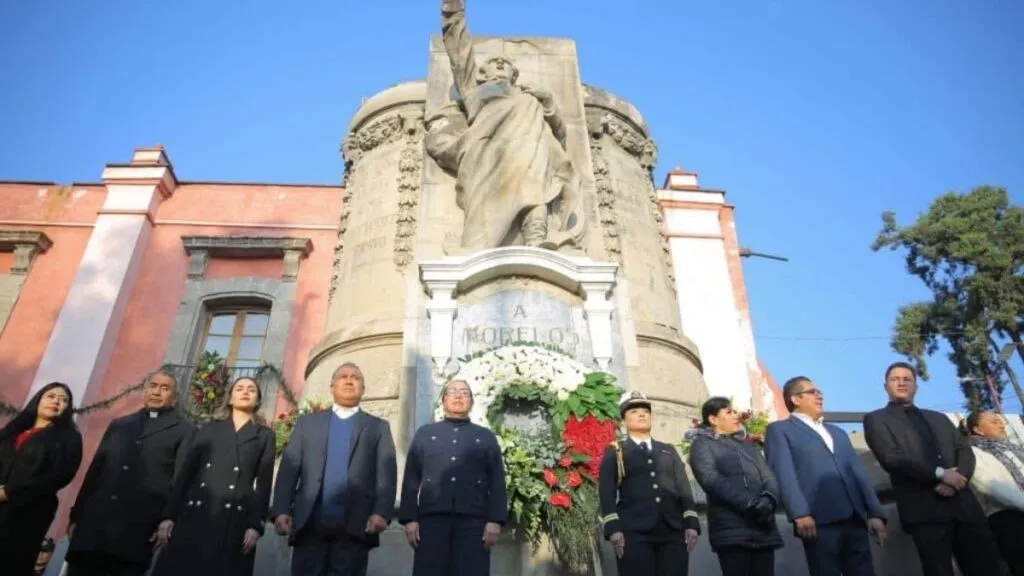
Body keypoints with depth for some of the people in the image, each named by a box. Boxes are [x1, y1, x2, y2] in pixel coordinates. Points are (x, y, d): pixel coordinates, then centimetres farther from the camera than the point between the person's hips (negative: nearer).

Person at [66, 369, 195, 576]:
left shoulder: (185, 431, 8)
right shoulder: (118, 425, 22)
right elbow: (95, 470, 18)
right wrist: (77, 516, 12)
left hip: (137, 528, -4)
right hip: (93, 523, 4)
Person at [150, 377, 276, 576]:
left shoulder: (265, 435, 12)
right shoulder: (209, 429, 16)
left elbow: (264, 483, 4)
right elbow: (185, 472, 10)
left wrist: (255, 524, -6)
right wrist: (169, 515, 2)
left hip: (233, 520, -1)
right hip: (195, 515, 2)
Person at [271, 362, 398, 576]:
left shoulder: (378, 427, 14)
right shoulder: (307, 423, 18)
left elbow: (387, 474, 3)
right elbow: (289, 469, 10)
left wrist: (381, 513, -13)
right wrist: (281, 511, -4)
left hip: (354, 526, -1)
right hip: (309, 524, 1)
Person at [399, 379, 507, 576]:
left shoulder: (486, 437, 17)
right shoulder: (424, 434, 17)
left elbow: (497, 482, 8)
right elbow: (411, 479, 10)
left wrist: (495, 520, -4)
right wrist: (410, 519, -1)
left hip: (473, 520, 0)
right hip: (432, 519, 0)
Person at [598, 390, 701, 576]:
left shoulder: (669, 450, 24)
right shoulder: (615, 452, 12)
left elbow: (684, 488, 16)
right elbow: (607, 492, 2)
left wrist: (691, 524, 2)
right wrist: (613, 528, -11)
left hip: (674, 532, 3)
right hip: (634, 533, -3)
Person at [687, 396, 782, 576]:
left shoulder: (749, 446, 25)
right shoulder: (702, 444, 5)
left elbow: (769, 477, 12)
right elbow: (711, 479, -10)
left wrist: (768, 500, -11)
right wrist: (750, 504, -18)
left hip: (764, 529, 5)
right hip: (731, 530, -5)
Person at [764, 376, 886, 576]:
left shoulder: (838, 432, 28)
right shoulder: (780, 430, 6)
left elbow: (858, 472, 19)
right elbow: (784, 474, -7)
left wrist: (874, 512, 7)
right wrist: (800, 514, -19)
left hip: (854, 519, 6)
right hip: (819, 521, -6)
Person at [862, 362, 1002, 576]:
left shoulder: (939, 418, 25)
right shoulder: (876, 419, 7)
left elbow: (965, 450, 12)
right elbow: (892, 458, -7)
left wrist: (956, 480, -8)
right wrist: (940, 473, -13)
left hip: (963, 502, 5)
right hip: (924, 508, -5)